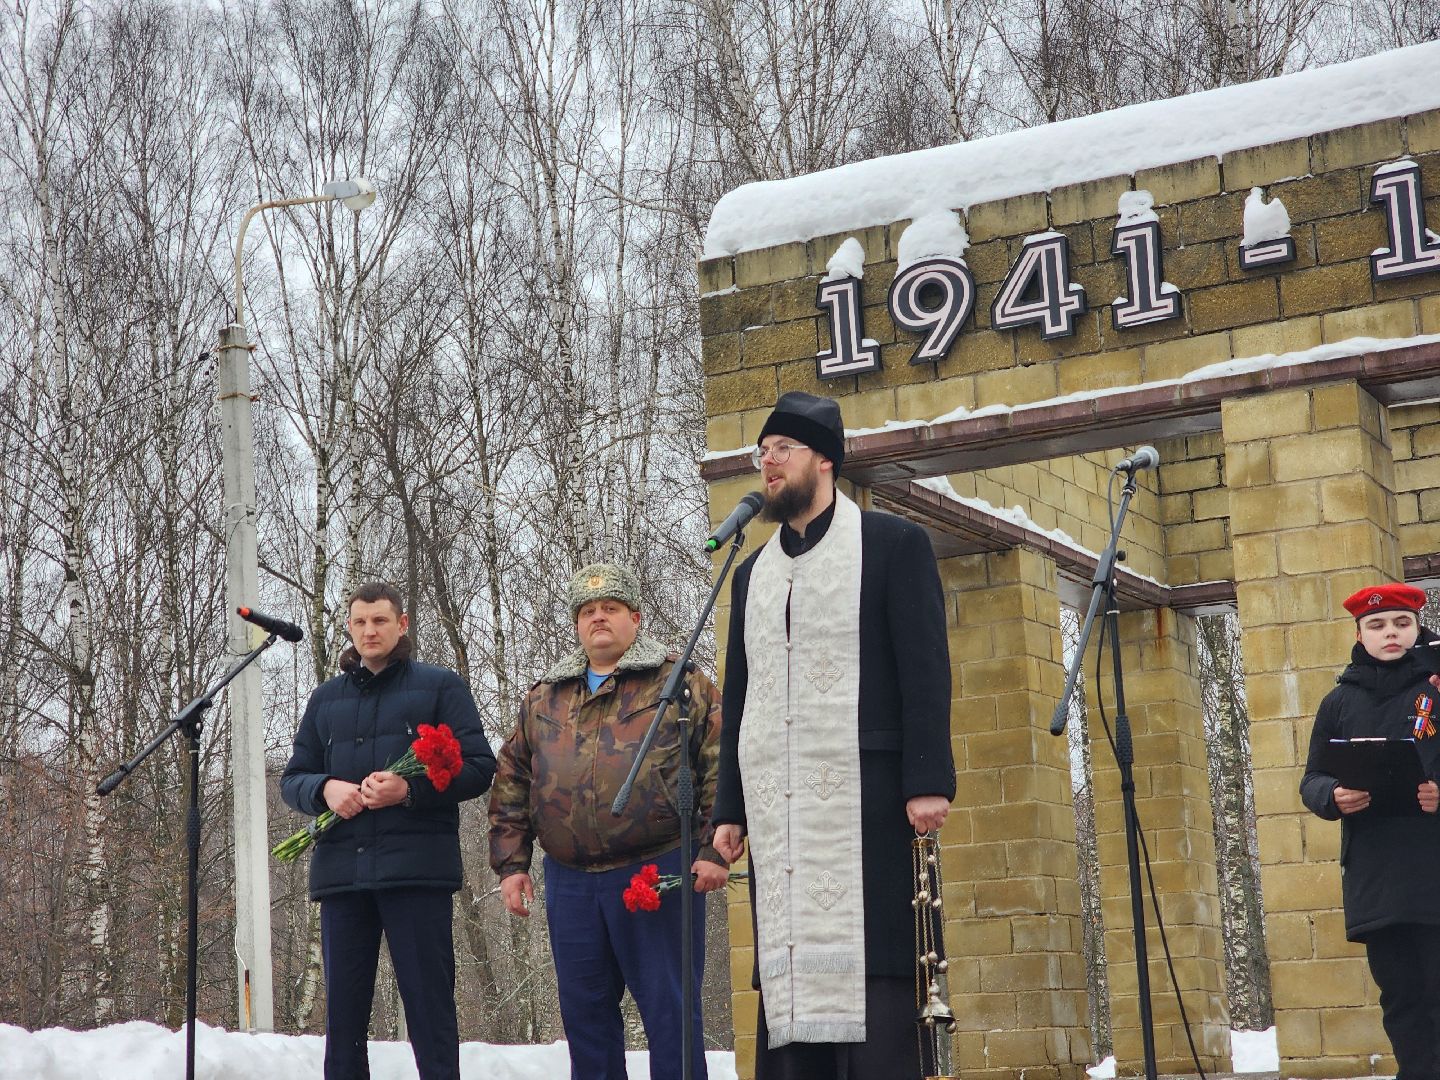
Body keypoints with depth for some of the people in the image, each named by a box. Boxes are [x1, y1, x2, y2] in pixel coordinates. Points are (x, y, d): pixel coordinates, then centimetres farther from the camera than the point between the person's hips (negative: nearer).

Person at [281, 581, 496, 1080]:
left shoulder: (439, 686, 8)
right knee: (343, 1010, 5)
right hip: (341, 868, 4)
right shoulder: (326, 698, 21)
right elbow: (292, 779, 20)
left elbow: (478, 767, 1)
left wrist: (409, 789, -14)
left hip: (416, 869, -4)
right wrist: (324, 789, -4)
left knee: (429, 1006, -6)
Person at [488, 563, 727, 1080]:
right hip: (570, 882, 5)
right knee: (585, 1015, 10)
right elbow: (511, 785, 19)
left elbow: (721, 766, -3)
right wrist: (511, 862, 10)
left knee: (669, 1012, -2)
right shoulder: (543, 699, 17)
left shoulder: (679, 683, 3)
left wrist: (715, 849, -11)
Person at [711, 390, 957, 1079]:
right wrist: (731, 808, 12)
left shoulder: (892, 544, 5)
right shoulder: (753, 572, 20)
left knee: (868, 972, -9)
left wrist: (929, 781, -12)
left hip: (862, 793, -5)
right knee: (788, 974, 0)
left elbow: (925, 668, -3)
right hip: (776, 803, 5)